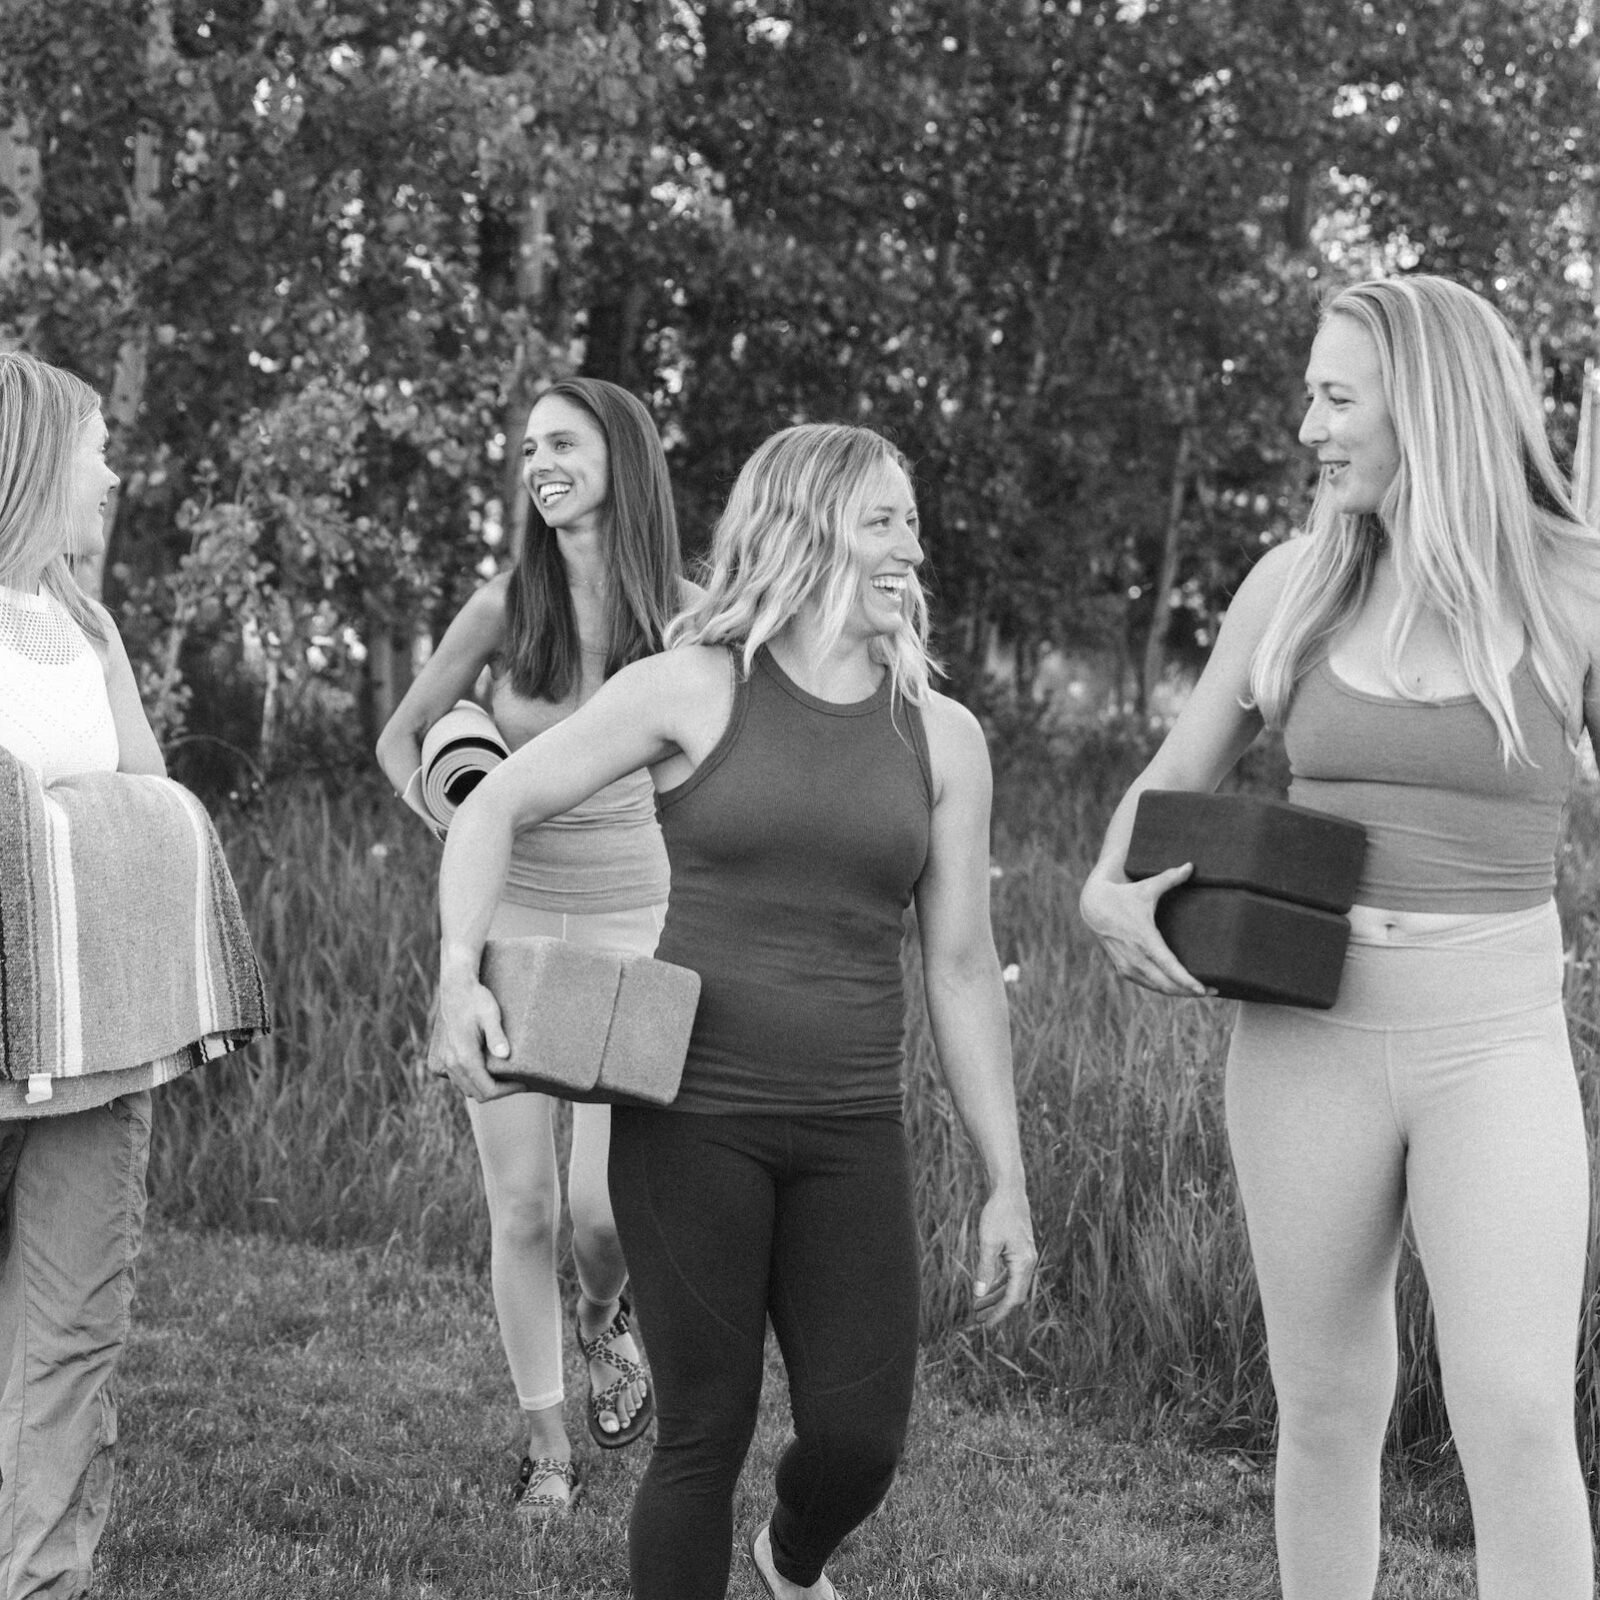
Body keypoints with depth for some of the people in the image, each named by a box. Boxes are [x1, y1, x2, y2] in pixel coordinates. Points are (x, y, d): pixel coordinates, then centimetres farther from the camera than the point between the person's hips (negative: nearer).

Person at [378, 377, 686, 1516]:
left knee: (605, 1204, -13)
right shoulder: (506, 608, -2)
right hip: (507, 919, 1)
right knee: (521, 1205, 2)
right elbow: (400, 738, 10)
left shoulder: (689, 614, -5)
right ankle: (548, 1444, 20)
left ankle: (607, 1320, 24)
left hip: (634, 924, -1)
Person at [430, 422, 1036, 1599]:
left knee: (862, 1441, 0)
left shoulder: (942, 737, 6)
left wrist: (1008, 1184, 8)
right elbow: (495, 808, 2)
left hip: (852, 1129, 3)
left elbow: (962, 969, 9)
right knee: (707, 1431, 0)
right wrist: (460, 972, -15)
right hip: (692, 1113, -3)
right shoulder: (697, 690, -2)